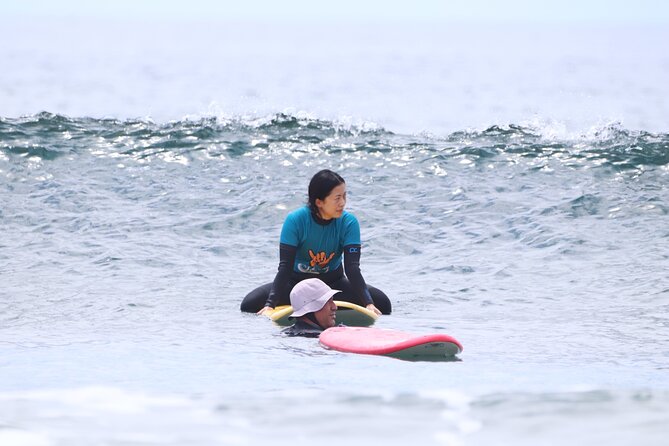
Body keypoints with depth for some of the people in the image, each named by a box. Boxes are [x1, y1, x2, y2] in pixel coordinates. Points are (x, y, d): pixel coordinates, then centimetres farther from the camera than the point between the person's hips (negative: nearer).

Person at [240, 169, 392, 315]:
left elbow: (352, 268, -24)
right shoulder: (295, 220, -23)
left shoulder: (349, 223, -18)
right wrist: (270, 305, -38)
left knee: (382, 303, -21)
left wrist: (368, 304, -39)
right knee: (249, 305, -24)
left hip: (333, 282, 1)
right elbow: (285, 267, -26)